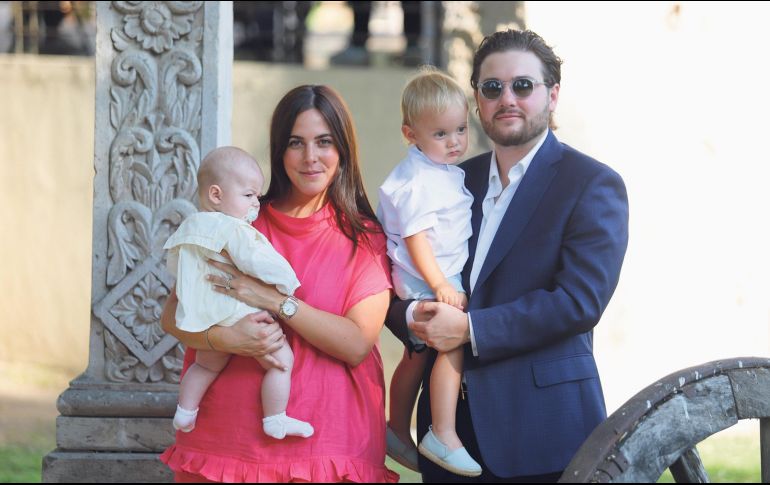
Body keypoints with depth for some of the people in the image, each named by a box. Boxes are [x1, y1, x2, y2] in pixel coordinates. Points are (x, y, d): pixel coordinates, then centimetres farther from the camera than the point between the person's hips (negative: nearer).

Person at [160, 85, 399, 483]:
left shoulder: (365, 239, 1)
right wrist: (224, 338, -19)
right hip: (231, 436, 1)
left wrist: (274, 300, -17)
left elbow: (358, 345, -10)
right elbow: (172, 316, 2)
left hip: (326, 441, -1)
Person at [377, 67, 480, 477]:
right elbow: (416, 236, -23)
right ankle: (442, 435, -23)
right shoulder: (418, 182, -19)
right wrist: (439, 285, -26)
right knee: (454, 342, -22)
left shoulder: (447, 174, 11)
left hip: (448, 279, 10)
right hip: (427, 282, -10)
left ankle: (398, 433, 31)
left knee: (417, 356, 19)